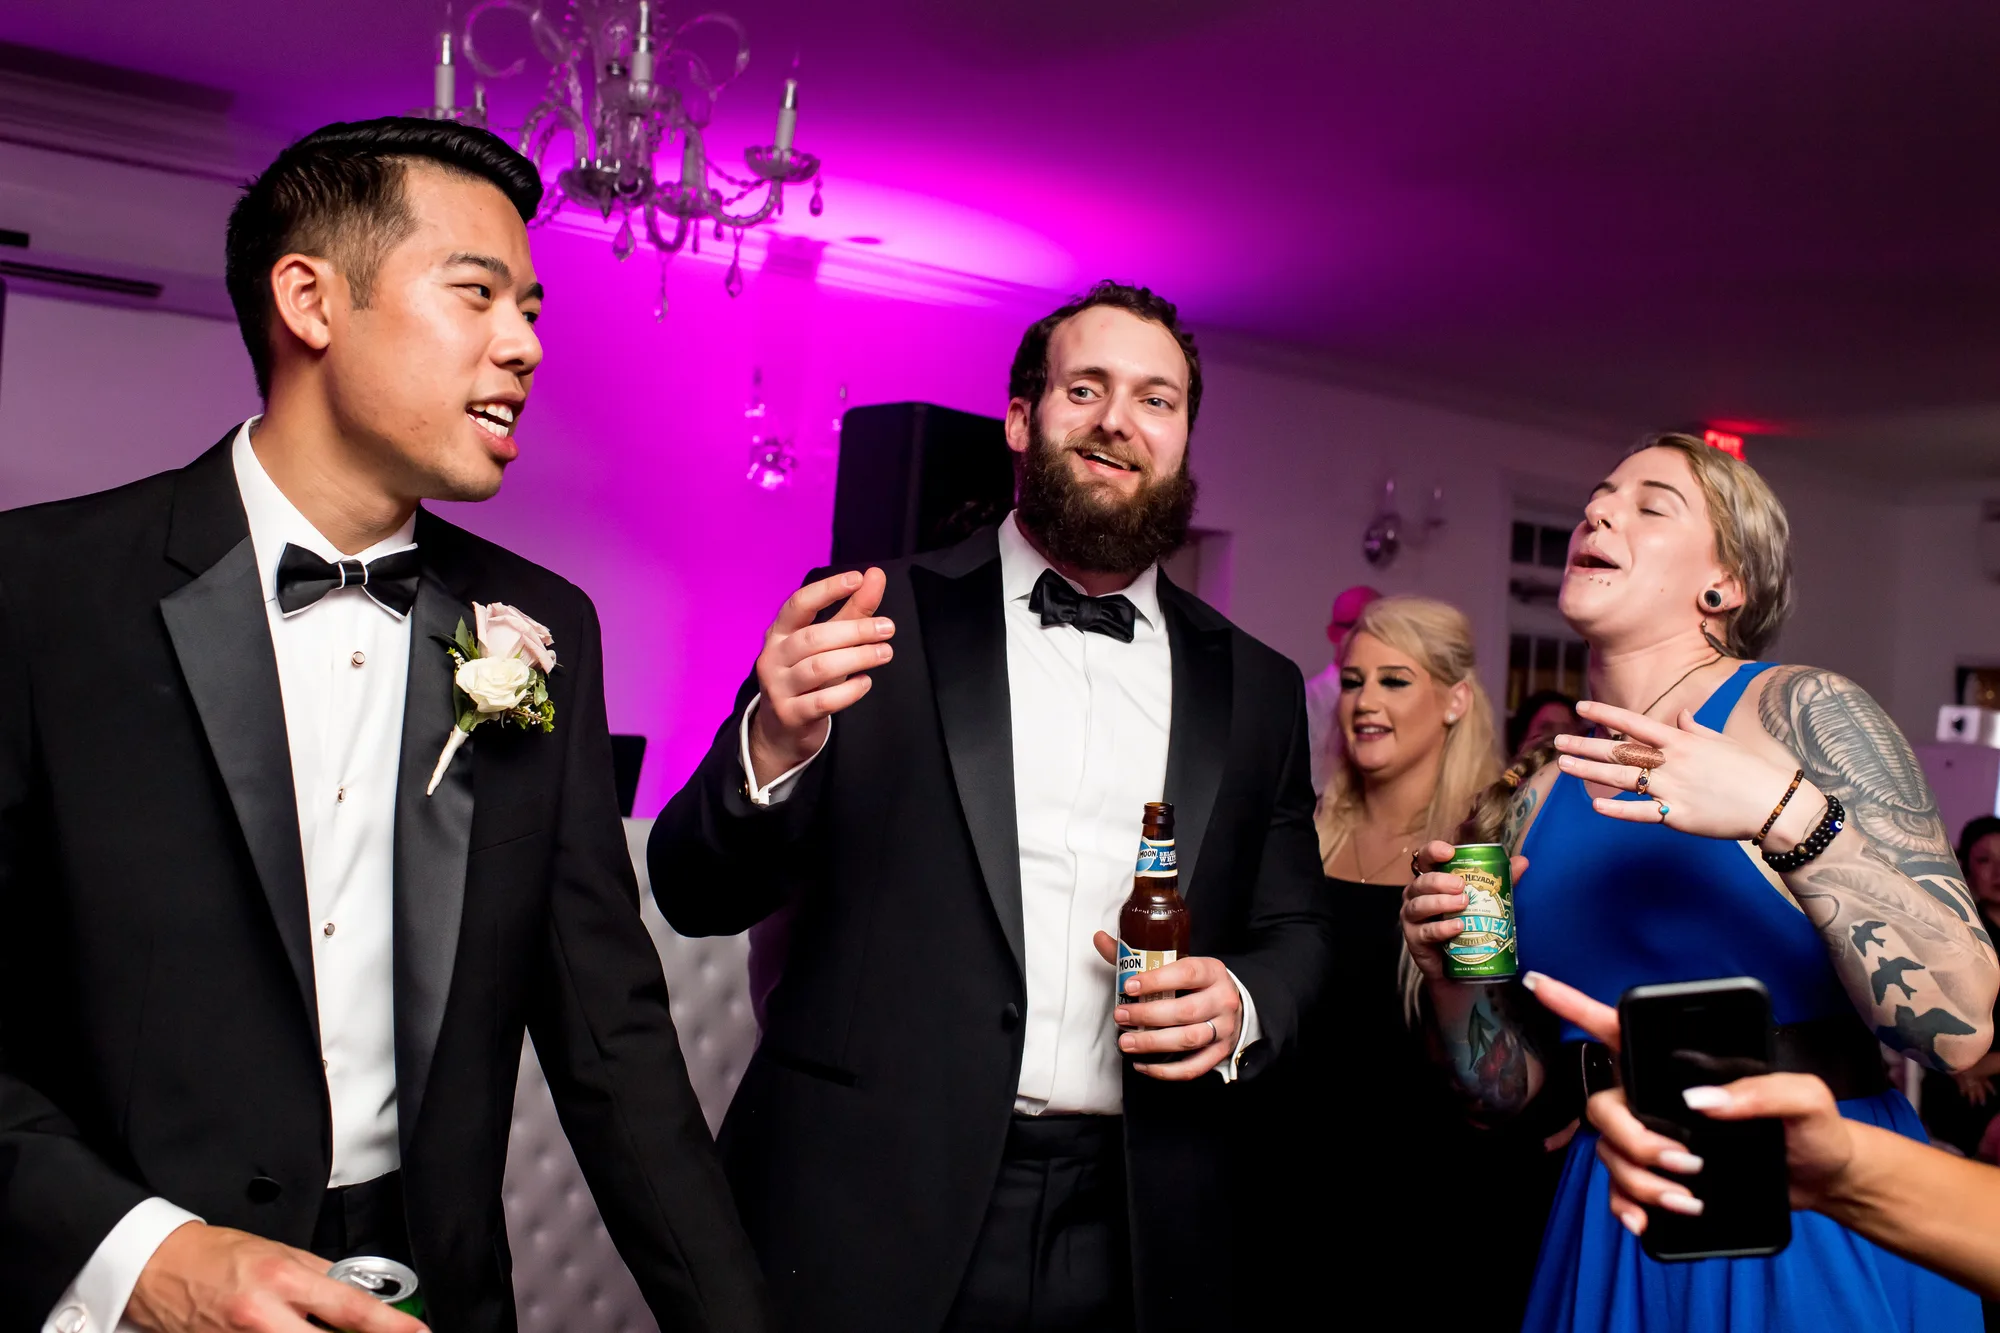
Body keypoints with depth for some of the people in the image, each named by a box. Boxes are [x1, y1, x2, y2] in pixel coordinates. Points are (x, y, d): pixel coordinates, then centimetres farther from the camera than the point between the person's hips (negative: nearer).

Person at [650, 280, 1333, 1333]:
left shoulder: (1259, 691, 7)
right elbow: (698, 898, -3)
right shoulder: (876, 620, -2)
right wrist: (774, 748, -22)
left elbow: (1296, 928, 14)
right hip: (870, 1214, -2)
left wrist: (1242, 1007, -8)